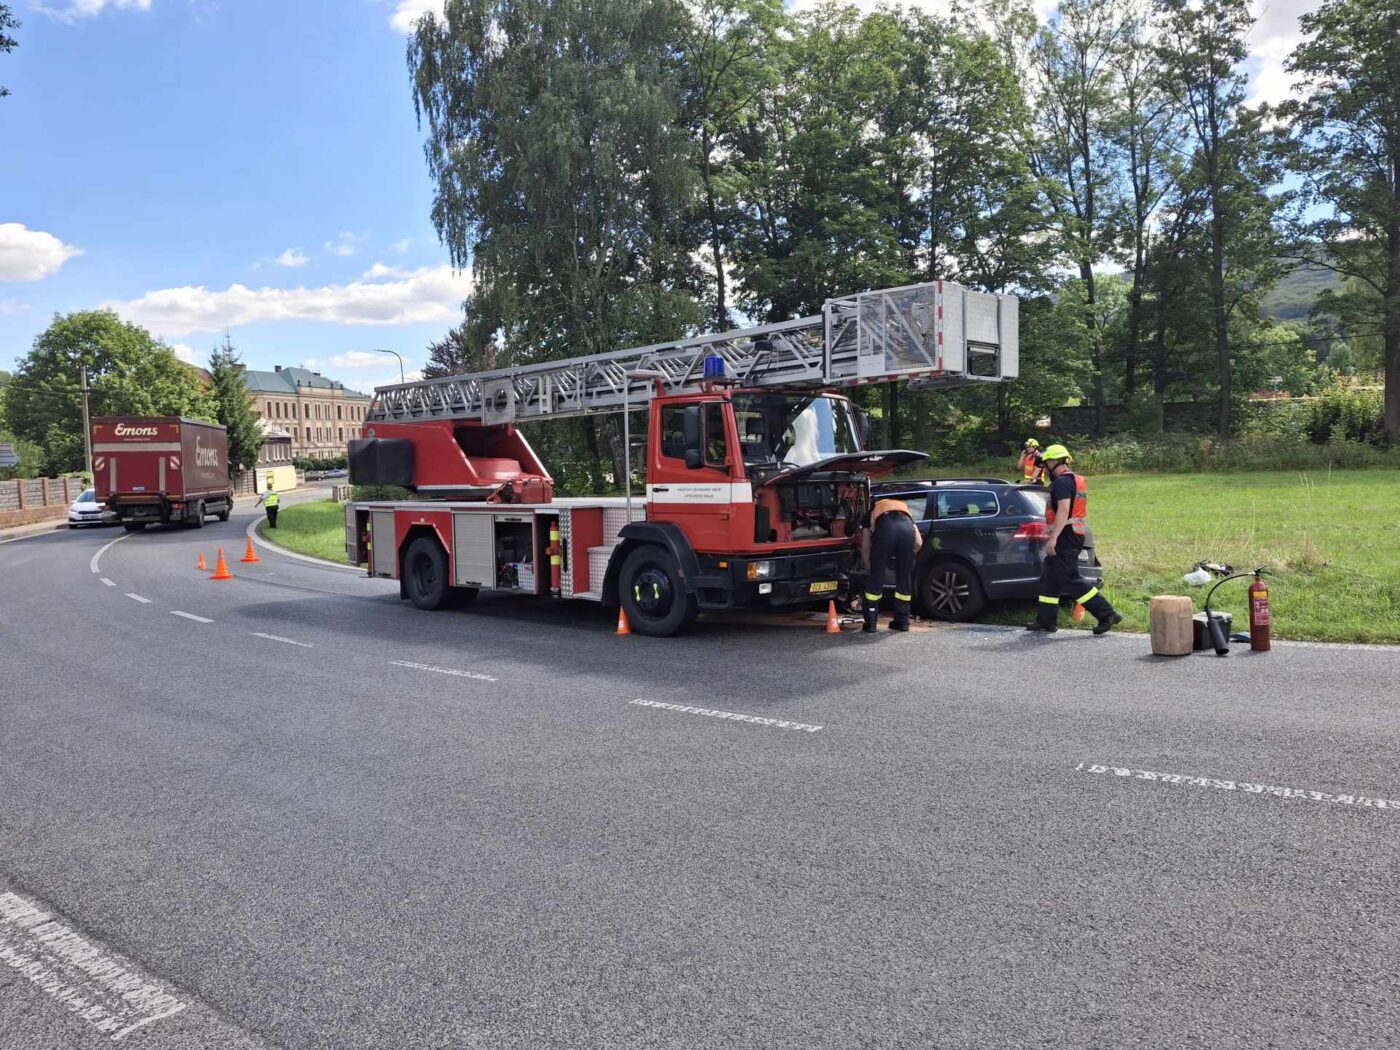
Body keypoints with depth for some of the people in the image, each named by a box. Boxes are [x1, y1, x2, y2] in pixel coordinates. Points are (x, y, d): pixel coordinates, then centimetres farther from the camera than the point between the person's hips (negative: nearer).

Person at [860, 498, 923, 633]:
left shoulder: (874, 511, 40)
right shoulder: (905, 508, 43)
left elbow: (865, 545, 29)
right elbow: (919, 543, 28)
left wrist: (868, 568, 42)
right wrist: (908, 556, 44)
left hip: (885, 526, -2)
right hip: (906, 526, 2)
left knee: (875, 577, 11)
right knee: (905, 578, 18)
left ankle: (870, 623, 14)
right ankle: (902, 621, 25)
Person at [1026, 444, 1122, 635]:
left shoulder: (1062, 482, -14)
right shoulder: (1077, 480, 19)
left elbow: (1063, 510, -24)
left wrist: (1053, 538, -28)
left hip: (1065, 536, -11)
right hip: (1075, 535, 11)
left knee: (1070, 580, -9)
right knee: (1049, 577, 13)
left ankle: (1107, 614, -8)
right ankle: (1046, 620, 17)